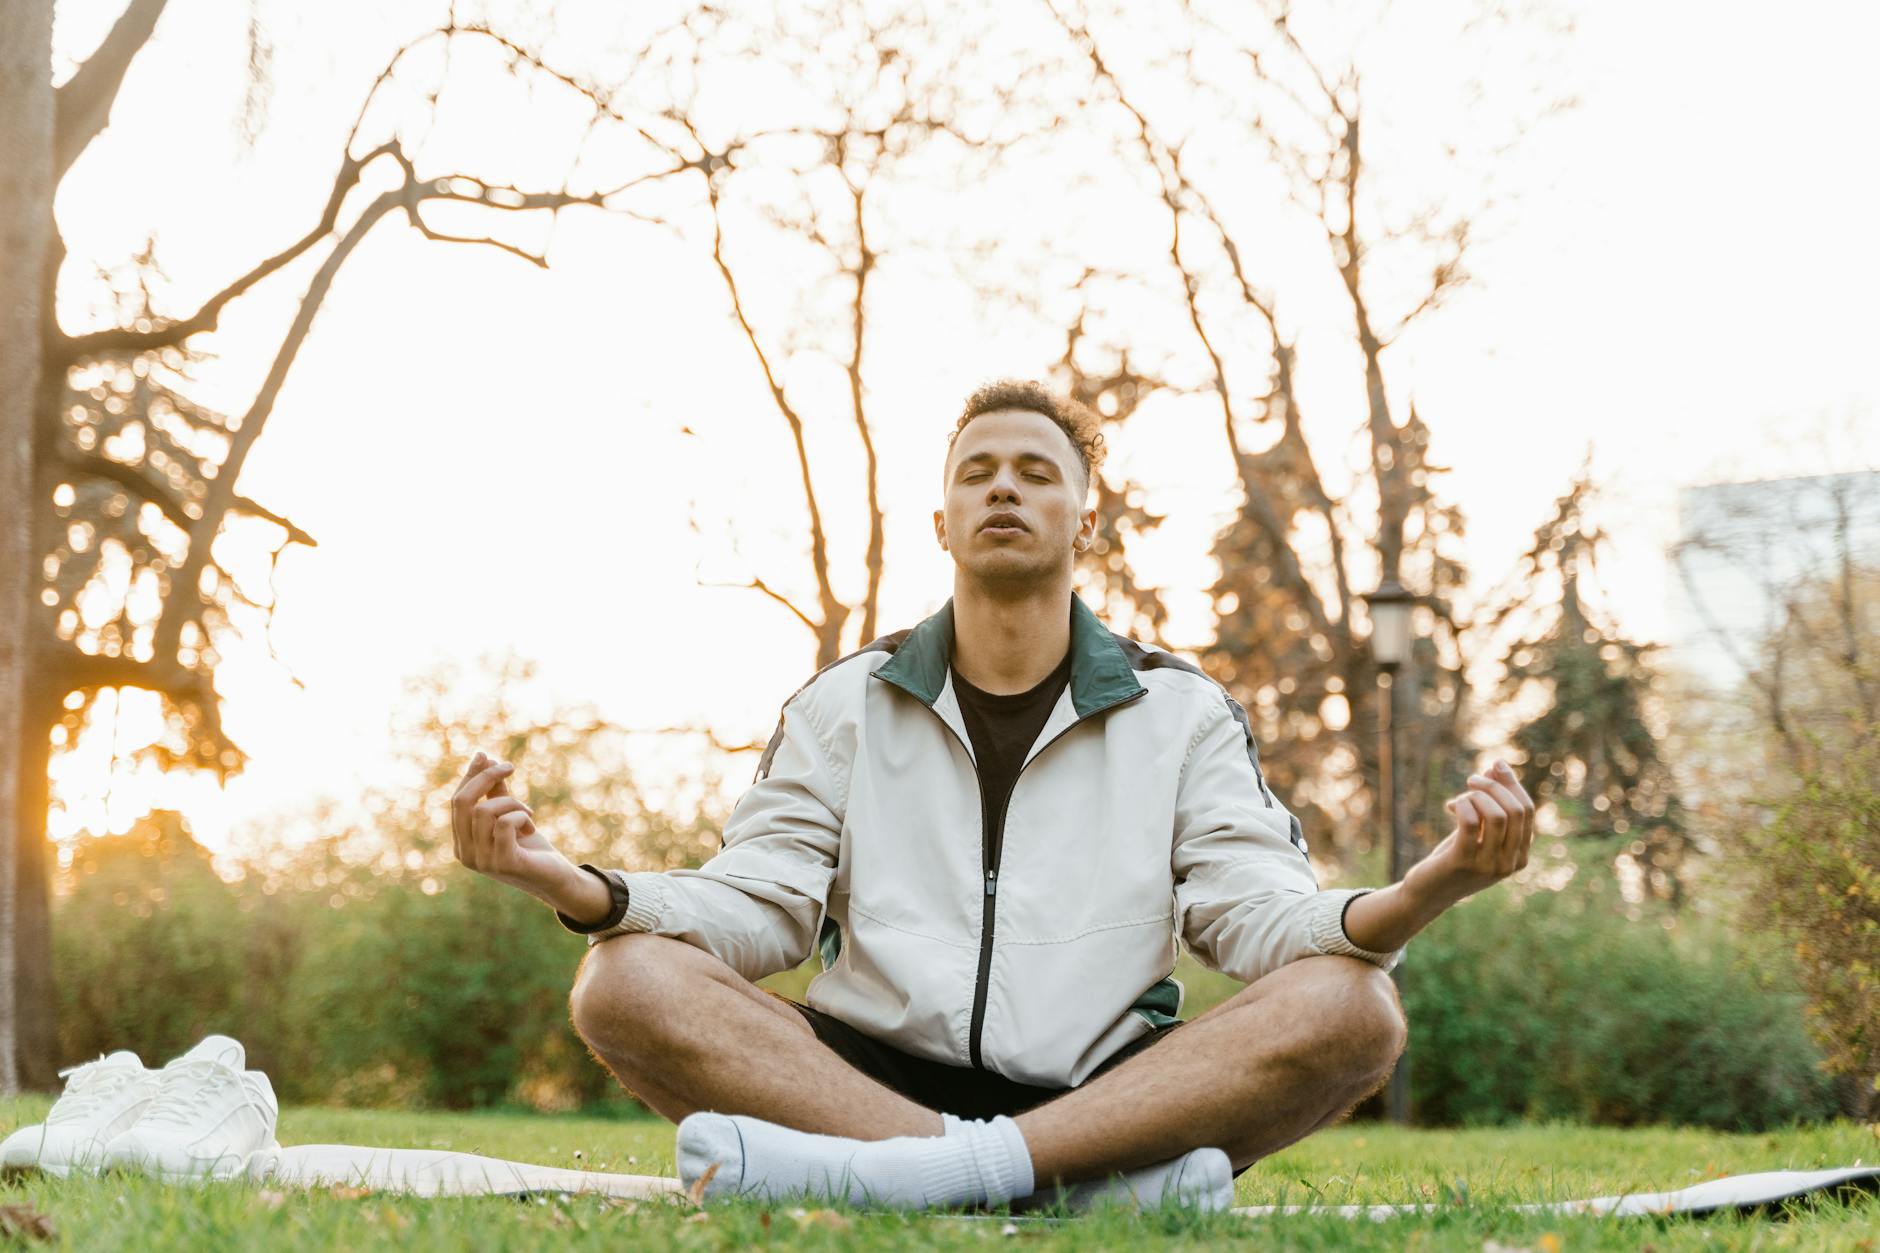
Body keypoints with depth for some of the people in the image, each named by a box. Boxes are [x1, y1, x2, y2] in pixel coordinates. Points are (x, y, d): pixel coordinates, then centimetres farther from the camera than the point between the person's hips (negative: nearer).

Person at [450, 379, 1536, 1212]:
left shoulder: (1181, 712, 12)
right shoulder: (846, 707, 15)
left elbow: (1263, 914, 1)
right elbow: (757, 909, 6)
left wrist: (1425, 891, -21)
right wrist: (570, 883, -13)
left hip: (1107, 1092, 0)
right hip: (877, 1076, 1)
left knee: (1353, 1008, -27)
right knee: (627, 984, -25)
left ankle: (931, 1171, -40)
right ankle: (1096, 1185, -39)